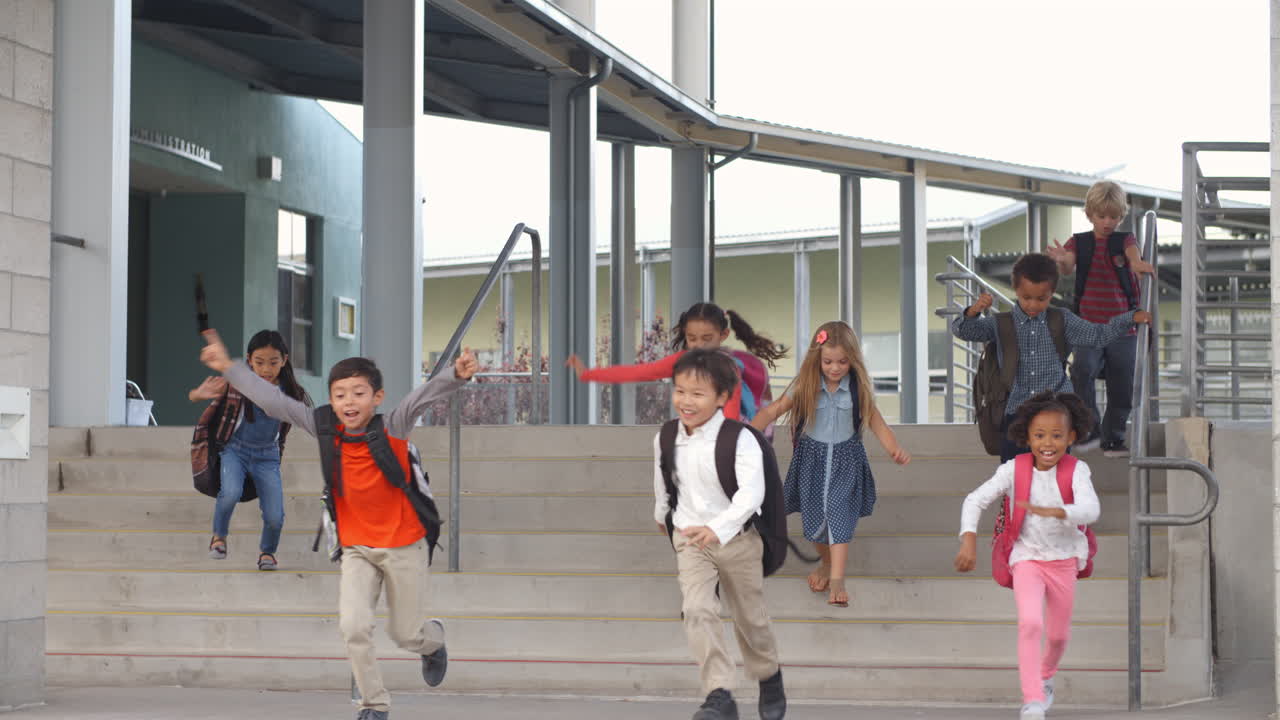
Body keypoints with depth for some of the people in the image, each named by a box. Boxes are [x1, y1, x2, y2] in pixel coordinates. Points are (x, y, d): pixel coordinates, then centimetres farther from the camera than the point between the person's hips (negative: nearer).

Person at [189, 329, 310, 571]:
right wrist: (199, 395, -36)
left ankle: (267, 551, 27)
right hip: (235, 450, -2)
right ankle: (219, 537, 0)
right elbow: (193, 396, -13)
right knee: (231, 493, -31)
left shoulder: (290, 392, -10)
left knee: (275, 518, -8)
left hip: (267, 456, 2)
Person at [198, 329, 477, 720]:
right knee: (354, 626, -14)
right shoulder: (325, 430, -8)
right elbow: (275, 402, -5)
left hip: (405, 547, -2)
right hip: (357, 549, 2)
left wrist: (457, 375, -51)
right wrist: (229, 368, -7)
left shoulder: (393, 429, -16)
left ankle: (433, 638, 48)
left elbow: (424, 395, -32)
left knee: (405, 634, 10)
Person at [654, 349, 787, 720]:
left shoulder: (740, 440, -21)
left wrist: (718, 528, -47)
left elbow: (752, 492, -33)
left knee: (750, 618, 14)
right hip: (689, 539, 2)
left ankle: (769, 679, 43)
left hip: (738, 539, -2)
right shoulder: (666, 438, -5)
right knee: (698, 610, -20)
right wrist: (662, 514, 35)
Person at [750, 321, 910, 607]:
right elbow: (773, 411, -7)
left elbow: (877, 424, -4)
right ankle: (827, 563, 36)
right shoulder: (806, 386, -6)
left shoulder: (858, 389, -6)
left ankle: (836, 579, -18)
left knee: (839, 514, -15)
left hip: (845, 458, -1)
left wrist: (895, 450, -22)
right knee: (814, 517, 8)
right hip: (812, 457, 1)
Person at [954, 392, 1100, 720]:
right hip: (1028, 559, -1)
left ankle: (1046, 676, 50)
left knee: (1058, 634, 17)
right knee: (1030, 623, -24)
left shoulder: (1076, 470, -16)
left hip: (1064, 560, 1)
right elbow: (975, 500, -8)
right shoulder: (1014, 470, -13)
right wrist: (969, 541, -21)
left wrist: (1052, 512, -50)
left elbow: (1090, 509, -32)